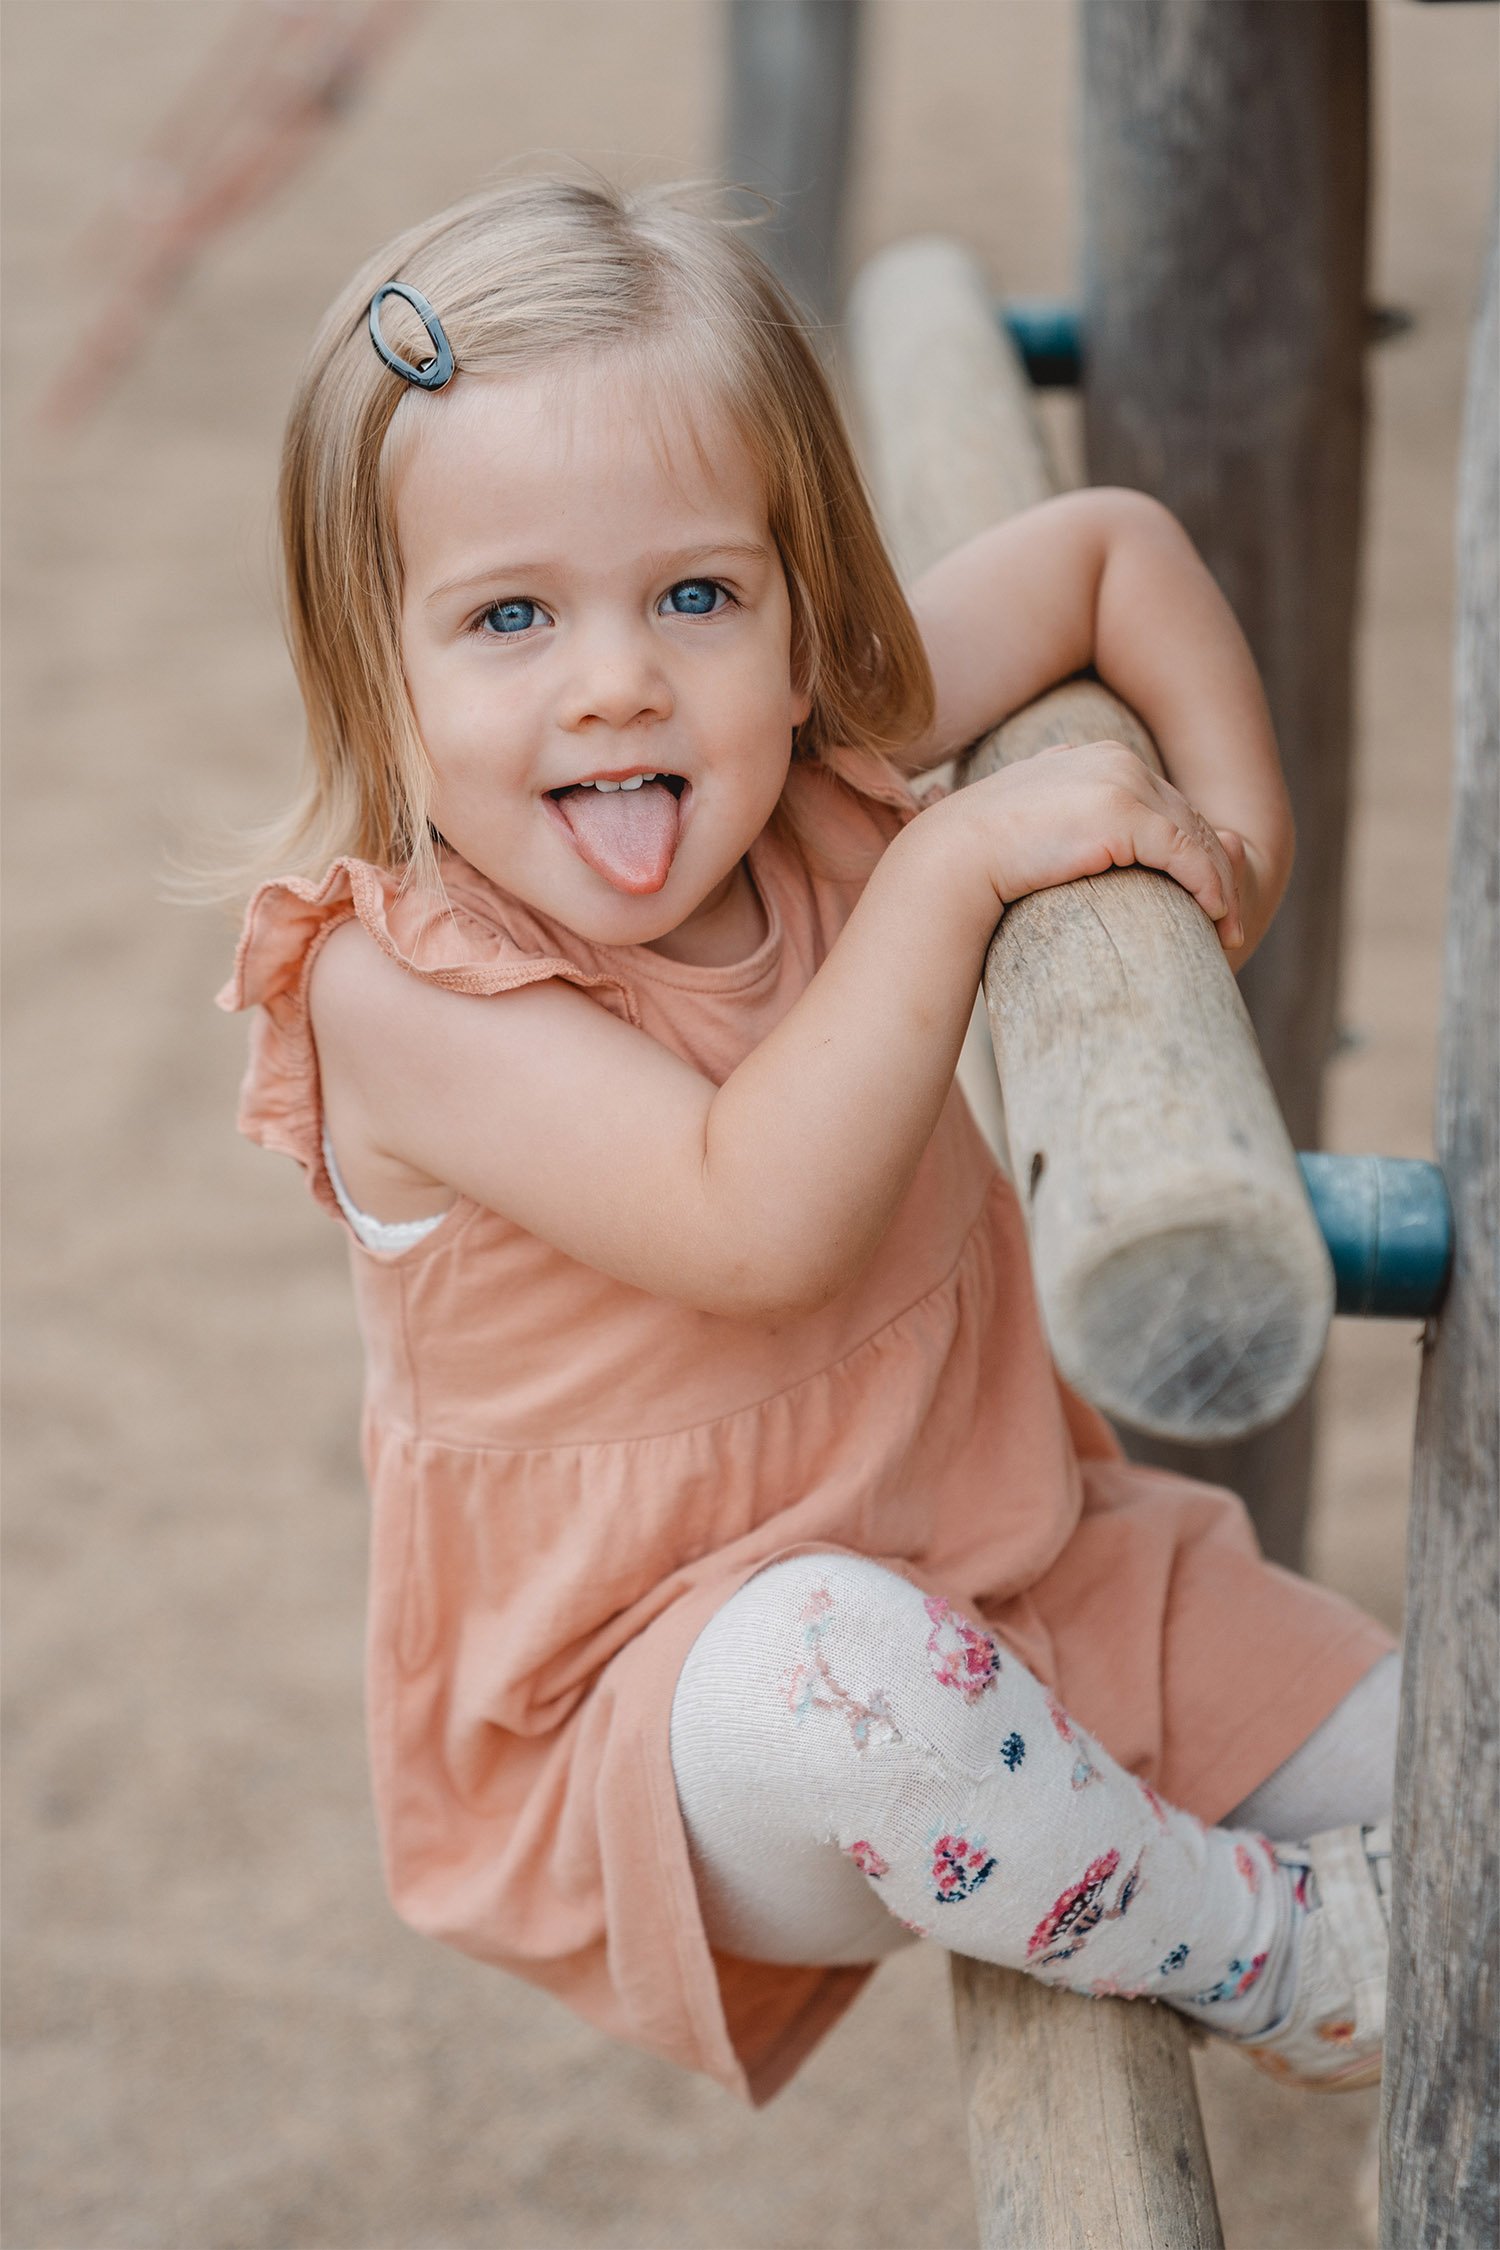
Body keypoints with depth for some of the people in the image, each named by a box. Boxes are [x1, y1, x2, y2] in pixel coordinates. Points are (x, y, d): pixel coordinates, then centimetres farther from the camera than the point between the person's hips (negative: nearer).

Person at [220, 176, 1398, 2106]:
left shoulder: (824, 765, -6)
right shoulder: (393, 987, -24)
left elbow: (1108, 545, 9)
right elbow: (763, 1225, -36)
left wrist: (1233, 839, -3)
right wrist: (956, 869, -33)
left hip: (1001, 1540, 6)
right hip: (638, 1713, -6)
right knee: (824, 1659, -38)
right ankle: (1256, 1951, -12)